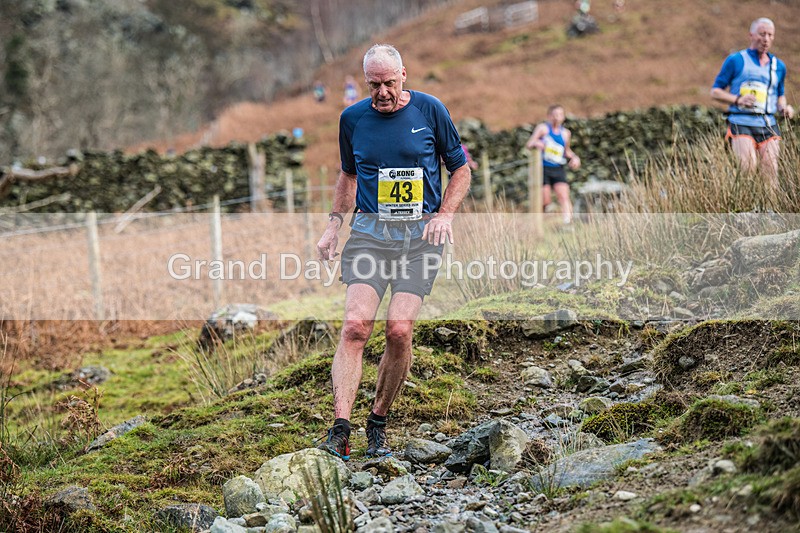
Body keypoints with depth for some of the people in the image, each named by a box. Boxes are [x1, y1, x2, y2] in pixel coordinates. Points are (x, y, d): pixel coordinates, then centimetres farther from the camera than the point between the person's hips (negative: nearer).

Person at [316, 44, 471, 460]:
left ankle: (378, 424, 7)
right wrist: (334, 225, 14)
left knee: (399, 331, -12)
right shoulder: (353, 118, 9)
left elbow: (461, 169, 11)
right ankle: (340, 430, -20)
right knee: (355, 326, -17)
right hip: (369, 230, 1)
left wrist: (444, 214, -3)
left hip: (420, 234, -1)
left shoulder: (430, 110, 3)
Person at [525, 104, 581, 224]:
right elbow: (529, 144, -6)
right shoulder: (543, 128, -1)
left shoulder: (565, 133, 10)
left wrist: (574, 157, 7)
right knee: (544, 201, -4)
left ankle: (568, 222, -21)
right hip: (543, 169, -3)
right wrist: (536, 143, -28)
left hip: (559, 169, 3)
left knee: (564, 197, -14)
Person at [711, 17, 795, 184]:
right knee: (748, 169, -17)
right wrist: (738, 100, -13)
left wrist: (784, 108, 7)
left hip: (768, 126, 4)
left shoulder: (778, 66, 16)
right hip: (741, 124, -4)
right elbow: (715, 92, 3)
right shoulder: (736, 60, 3)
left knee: (771, 172, -4)